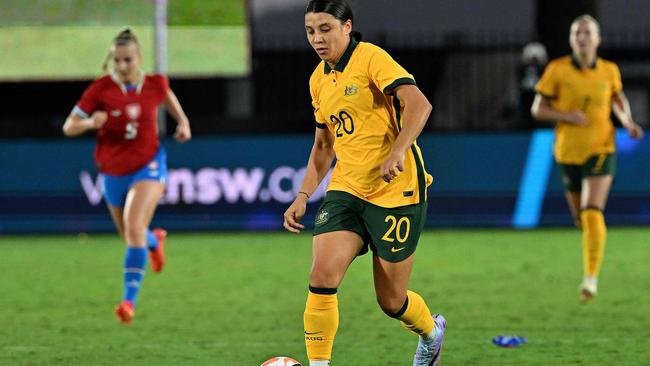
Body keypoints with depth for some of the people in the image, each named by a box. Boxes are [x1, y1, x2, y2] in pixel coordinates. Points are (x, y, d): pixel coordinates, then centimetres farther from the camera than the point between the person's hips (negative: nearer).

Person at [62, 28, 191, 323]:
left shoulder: (155, 85, -9)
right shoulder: (100, 89, -14)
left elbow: (168, 96, 18)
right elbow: (68, 127, -11)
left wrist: (183, 123, 4)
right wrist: (90, 123, -31)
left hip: (148, 166, -2)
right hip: (113, 173, 2)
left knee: (134, 228, -24)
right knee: (130, 236, 19)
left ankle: (130, 299, -23)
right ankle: (155, 241, 58)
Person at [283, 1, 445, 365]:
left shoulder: (371, 58, -12)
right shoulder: (319, 80, 11)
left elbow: (418, 104, -24)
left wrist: (397, 152, -38)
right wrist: (303, 196, 13)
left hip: (396, 191, -6)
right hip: (346, 191, 6)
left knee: (391, 301, 4)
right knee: (322, 274, -18)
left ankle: (431, 331, 38)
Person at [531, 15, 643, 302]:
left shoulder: (609, 71, -2)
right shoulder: (557, 70, -7)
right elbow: (538, 109, -3)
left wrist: (628, 122, 1)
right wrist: (566, 116, -19)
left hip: (600, 150, -1)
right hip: (568, 153, 1)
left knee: (592, 214, -20)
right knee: (581, 218, 13)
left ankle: (592, 277, -16)